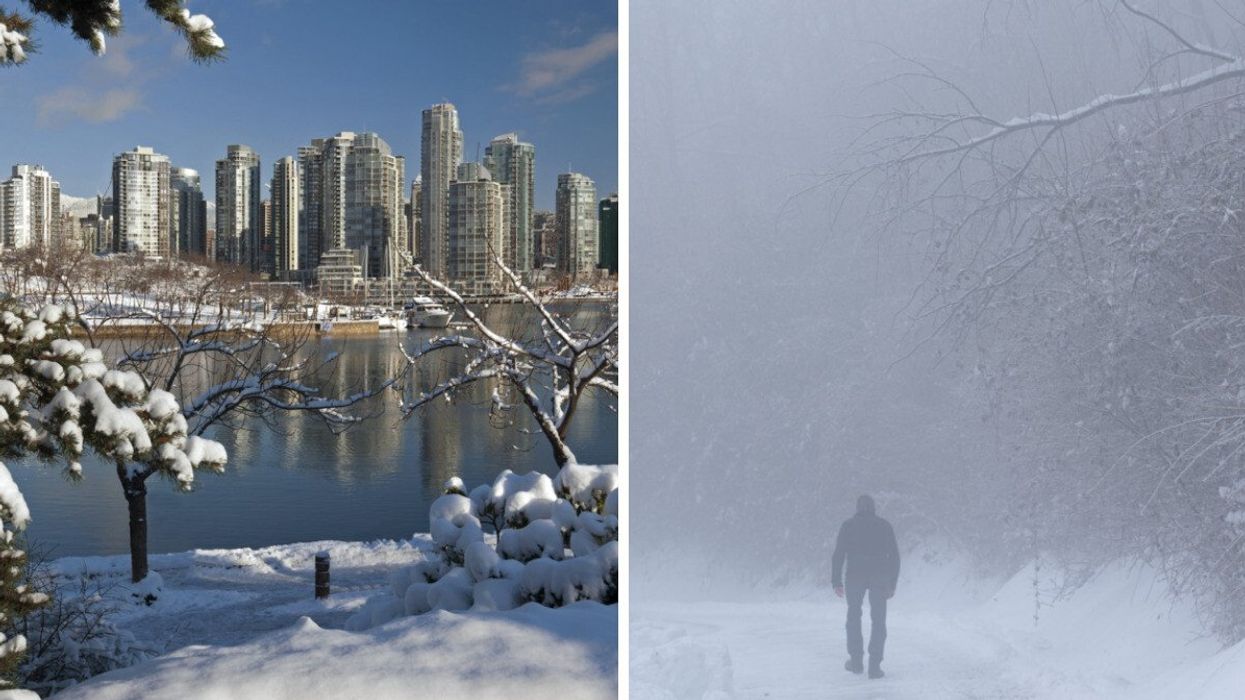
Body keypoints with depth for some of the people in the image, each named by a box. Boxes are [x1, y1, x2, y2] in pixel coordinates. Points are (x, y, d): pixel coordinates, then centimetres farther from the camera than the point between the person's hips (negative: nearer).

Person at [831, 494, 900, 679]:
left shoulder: (849, 525, 5)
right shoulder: (885, 526, 10)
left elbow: (839, 554, -1)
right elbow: (895, 556, 7)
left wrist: (836, 581, 1)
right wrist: (892, 584, 11)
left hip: (855, 575, 0)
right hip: (880, 578, 1)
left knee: (854, 616, 16)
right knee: (878, 620, 6)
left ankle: (856, 661, 17)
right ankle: (875, 665, -1)